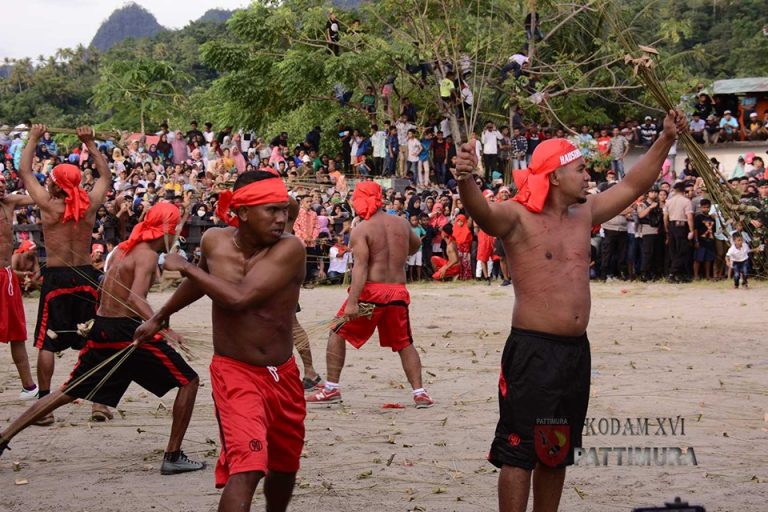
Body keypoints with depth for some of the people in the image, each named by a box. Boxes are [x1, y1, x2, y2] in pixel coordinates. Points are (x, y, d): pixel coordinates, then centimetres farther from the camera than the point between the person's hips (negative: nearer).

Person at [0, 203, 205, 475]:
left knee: (68, 392, 18)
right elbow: (136, 299, -28)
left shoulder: (122, 249, 14)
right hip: (127, 331, -8)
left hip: (101, 329, 8)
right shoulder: (147, 255, -12)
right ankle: (173, 456, -2)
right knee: (189, 381, 2)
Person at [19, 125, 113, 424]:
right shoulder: (90, 205, -2)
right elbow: (105, 175, 16)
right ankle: (99, 403, 9)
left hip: (56, 278, -3)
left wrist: (33, 138, 13)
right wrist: (90, 143, 20)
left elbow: (24, 172, 3)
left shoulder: (49, 206, -10)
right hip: (86, 276, 3)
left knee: (46, 343, 3)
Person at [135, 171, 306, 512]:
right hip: (234, 372, -1)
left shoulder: (290, 249, -18)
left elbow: (239, 297, -31)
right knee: (247, 466, -22)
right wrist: (159, 318, 32)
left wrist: (186, 267, -18)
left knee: (284, 468, 21)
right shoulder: (214, 241, -7)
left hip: (283, 375, 1)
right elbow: (200, 283, 18)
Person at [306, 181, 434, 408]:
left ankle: (331, 389, 7)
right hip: (398, 291, 4)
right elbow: (415, 245, 31)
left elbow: (360, 266, -17)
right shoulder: (401, 223, 10)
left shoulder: (361, 230, -6)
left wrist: (352, 302, -23)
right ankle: (420, 393, 4)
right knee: (404, 343, 15)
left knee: (337, 333, 10)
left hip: (371, 290, -4)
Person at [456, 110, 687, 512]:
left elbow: (633, 185, 23)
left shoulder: (584, 214, 13)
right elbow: (482, 211, -30)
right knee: (519, 452, -8)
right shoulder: (518, 217, -10)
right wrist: (465, 180, -51)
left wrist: (666, 139, 22)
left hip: (576, 350, 8)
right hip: (532, 351, -8)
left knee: (557, 452, 15)